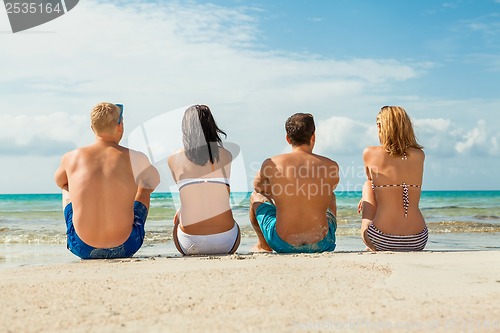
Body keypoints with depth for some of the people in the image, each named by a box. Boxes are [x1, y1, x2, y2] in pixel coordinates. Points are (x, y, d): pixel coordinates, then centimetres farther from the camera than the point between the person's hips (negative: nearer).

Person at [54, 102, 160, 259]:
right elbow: (154, 182, 15)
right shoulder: (135, 158, -8)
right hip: (124, 248, -1)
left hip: (82, 248, 1)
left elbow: (59, 182, 20)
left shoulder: (71, 158, -4)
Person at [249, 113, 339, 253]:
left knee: (257, 196, 27)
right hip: (322, 245, 2)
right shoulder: (332, 166, -6)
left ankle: (263, 245, 43)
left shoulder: (271, 164, -9)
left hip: (283, 245, -1)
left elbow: (257, 186, 14)